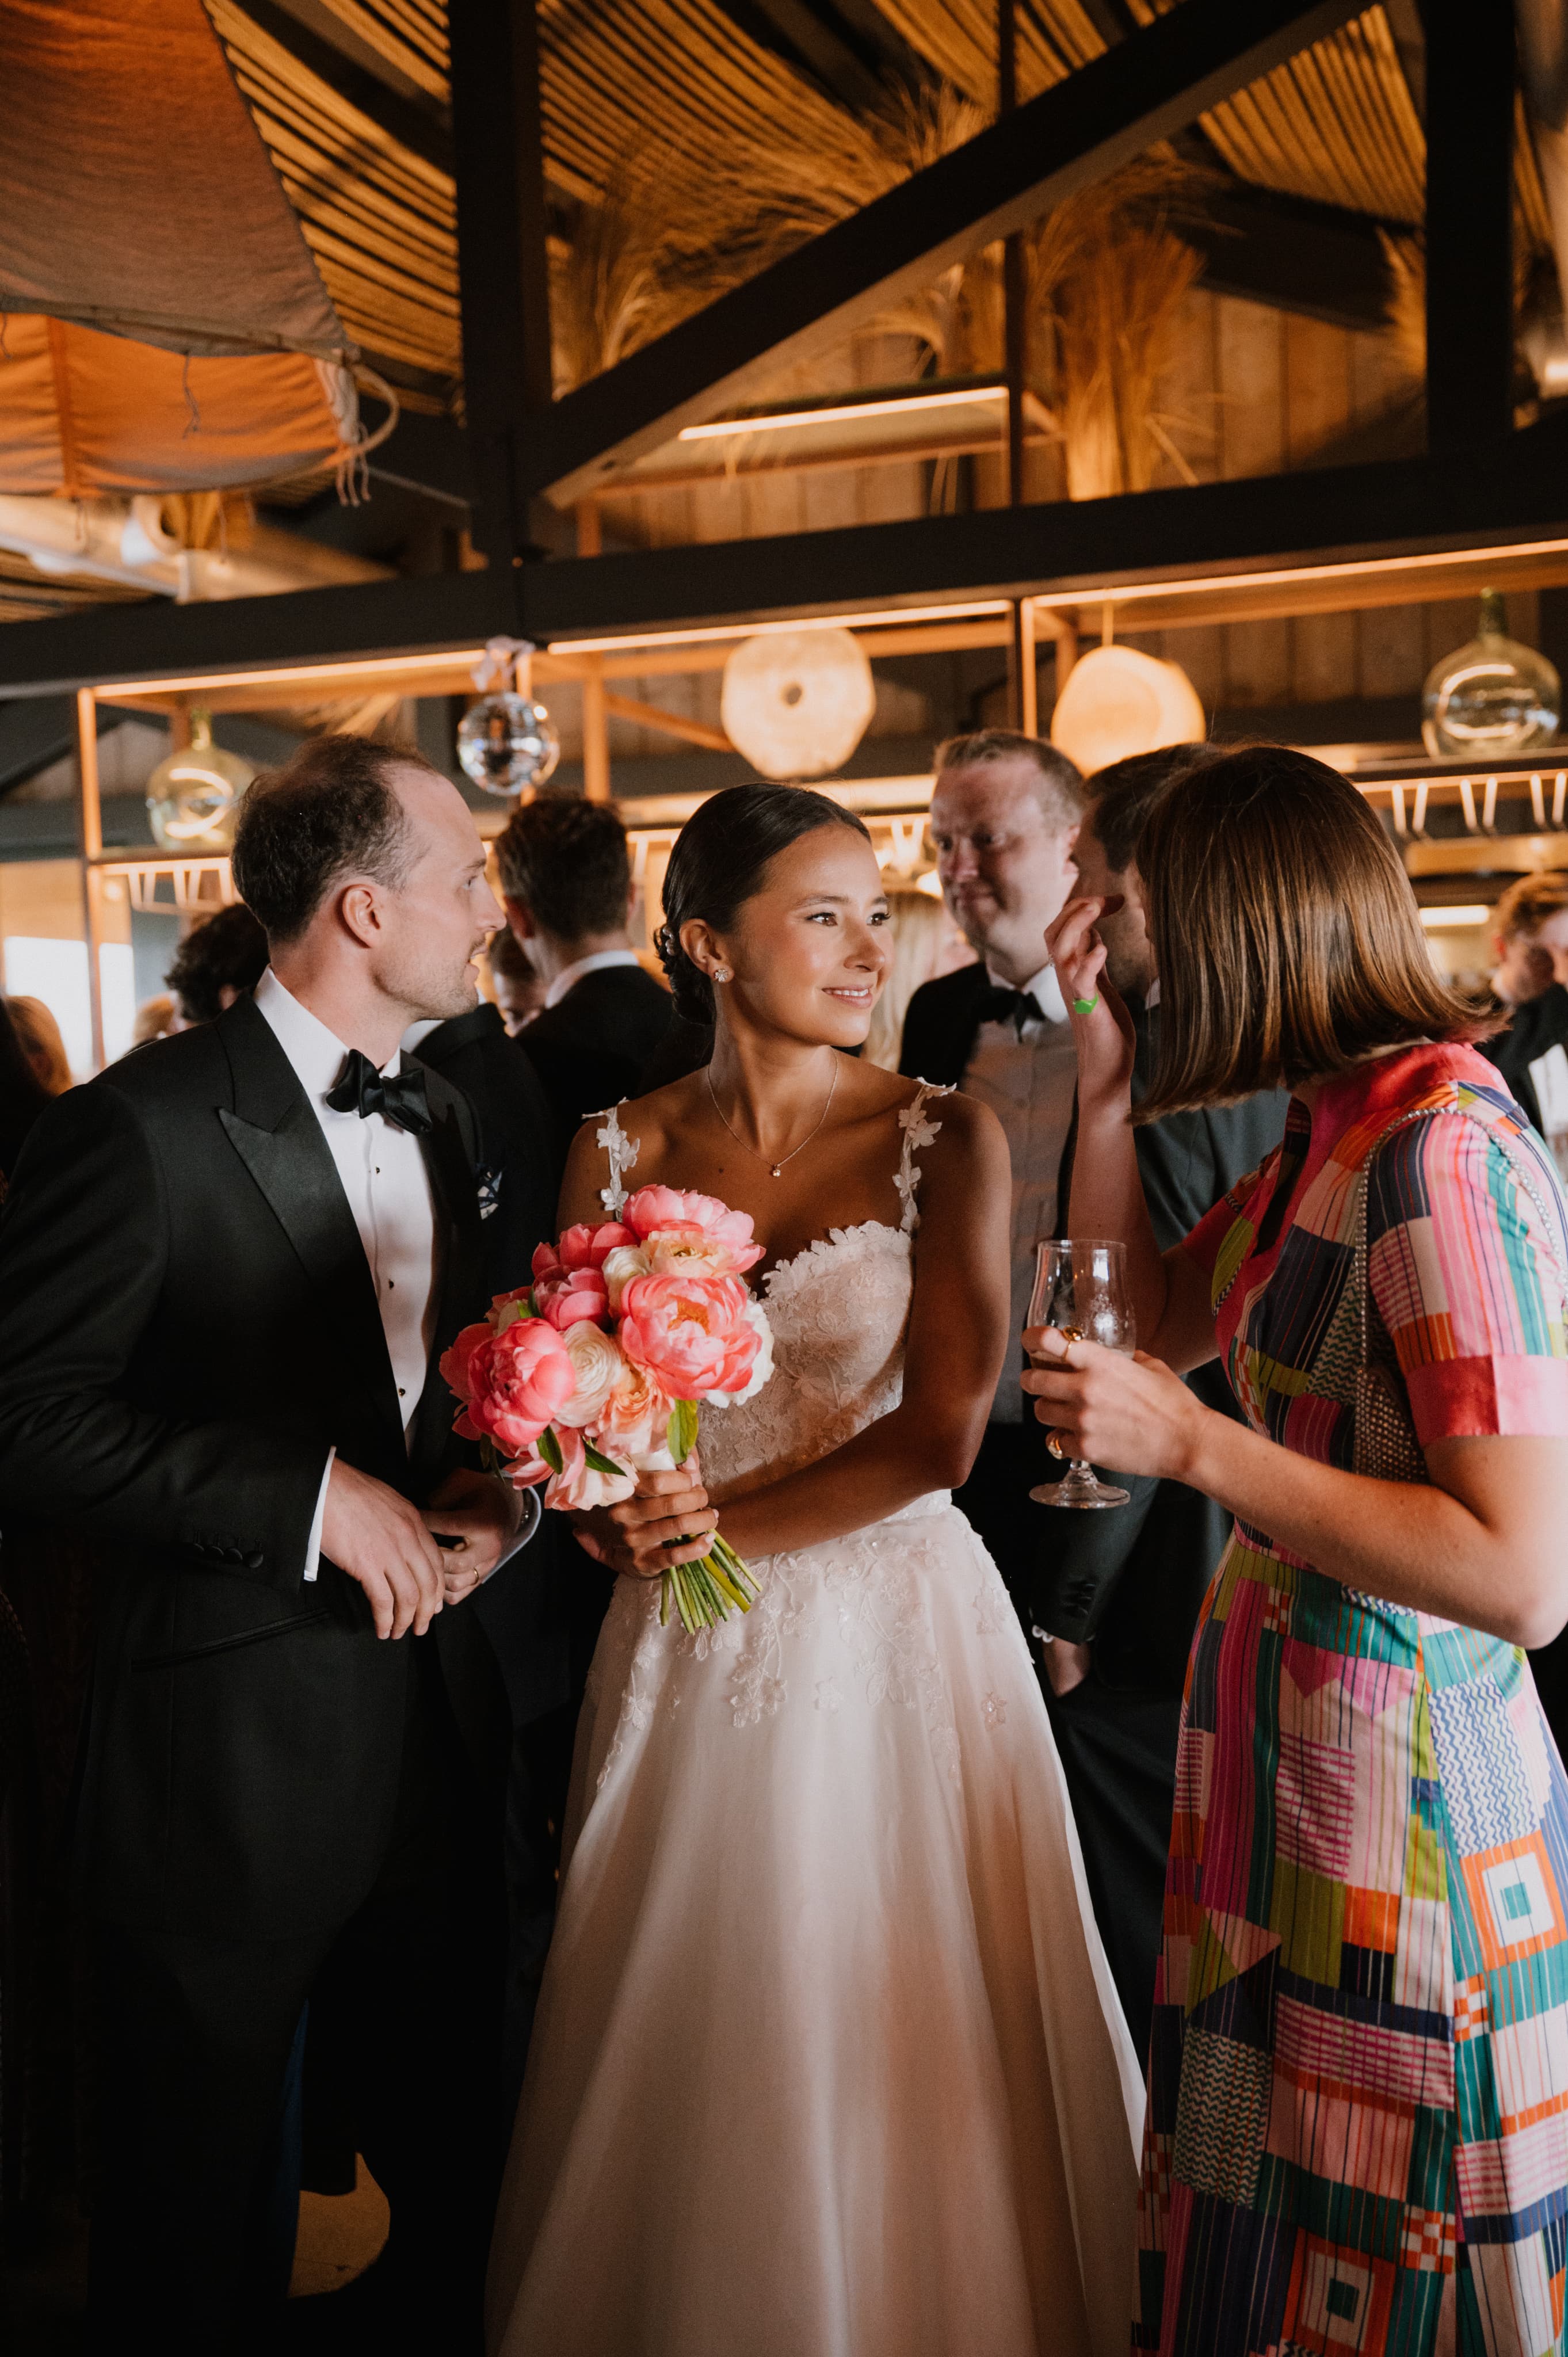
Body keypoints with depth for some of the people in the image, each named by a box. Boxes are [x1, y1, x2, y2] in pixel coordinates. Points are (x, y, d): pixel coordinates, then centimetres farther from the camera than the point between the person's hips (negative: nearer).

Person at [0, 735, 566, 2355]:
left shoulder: (441, 1119, 10)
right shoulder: (145, 1128, -15)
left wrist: (489, 1484, -1)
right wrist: (306, 1497, -22)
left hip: (431, 1723, 7)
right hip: (229, 1768, -6)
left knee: (457, 2164, 20)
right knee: (190, 2223, 15)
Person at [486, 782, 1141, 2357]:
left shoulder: (944, 1141, -6)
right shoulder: (621, 1152, 1)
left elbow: (940, 1435, -11)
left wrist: (718, 1530, -13)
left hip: (895, 1634, -2)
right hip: (691, 1652, 2)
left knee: (898, 2056, 10)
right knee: (700, 2055, 13)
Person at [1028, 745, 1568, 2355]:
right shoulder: (1337, 1132, 4)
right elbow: (1160, 1320, 15)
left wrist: (1196, 1446, -24)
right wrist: (1103, 1076, 6)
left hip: (1397, 1794, -8)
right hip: (1284, 1735, 8)